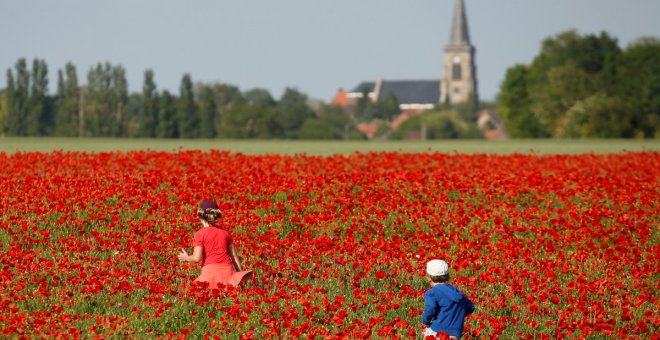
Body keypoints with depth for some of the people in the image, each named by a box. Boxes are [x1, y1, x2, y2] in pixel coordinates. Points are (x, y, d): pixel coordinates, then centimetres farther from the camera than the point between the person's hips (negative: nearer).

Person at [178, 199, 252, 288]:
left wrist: (186, 258, 18)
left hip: (211, 269, -4)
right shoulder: (225, 232, 18)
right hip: (227, 269, 4)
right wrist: (240, 273, 24)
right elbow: (234, 256, 18)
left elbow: (197, 258, -3)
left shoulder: (200, 234, 4)